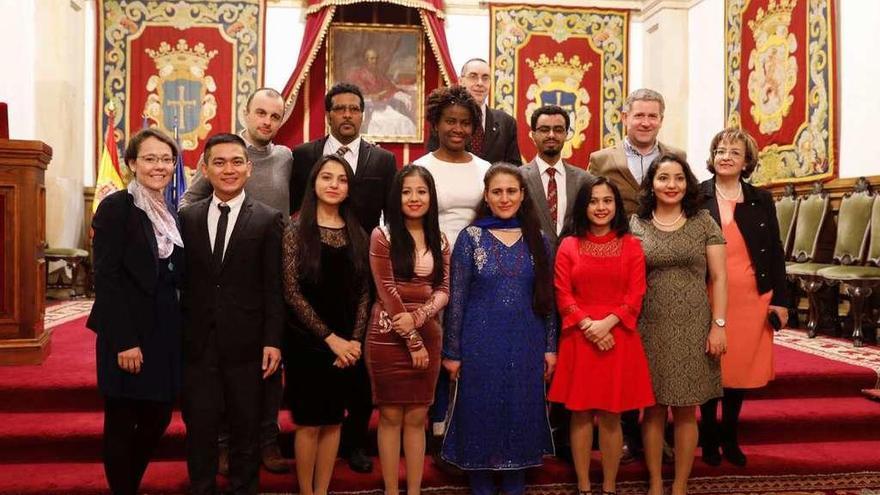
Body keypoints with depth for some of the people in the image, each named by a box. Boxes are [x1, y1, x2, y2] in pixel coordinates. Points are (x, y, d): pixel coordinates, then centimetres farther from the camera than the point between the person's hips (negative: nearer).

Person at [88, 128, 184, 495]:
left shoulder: (171, 214, 12)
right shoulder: (115, 207, -9)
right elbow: (106, 278, -15)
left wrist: (180, 330, 7)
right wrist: (124, 341, -19)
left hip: (166, 333, 7)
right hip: (130, 334, -7)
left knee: (158, 418, 13)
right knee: (122, 422, 5)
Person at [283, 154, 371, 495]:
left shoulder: (357, 234, 7)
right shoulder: (297, 231, -5)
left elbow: (363, 293, 6)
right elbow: (292, 292, -11)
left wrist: (353, 340, -6)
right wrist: (330, 338, -14)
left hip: (346, 345, 4)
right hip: (308, 342, -3)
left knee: (333, 421, 10)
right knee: (309, 423, 4)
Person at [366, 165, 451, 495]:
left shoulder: (439, 241, 9)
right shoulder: (382, 236, -4)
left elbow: (443, 290, 3)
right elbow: (387, 291, -9)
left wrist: (417, 318, -17)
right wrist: (412, 341, -12)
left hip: (428, 337, 3)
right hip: (389, 337, -3)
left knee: (417, 418, 9)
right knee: (390, 417, 4)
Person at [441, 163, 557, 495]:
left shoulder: (537, 240, 4)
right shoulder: (471, 237, -3)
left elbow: (547, 297, 8)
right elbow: (457, 298, -4)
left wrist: (550, 346, 4)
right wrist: (452, 351, -5)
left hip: (526, 343, 2)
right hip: (481, 343, -2)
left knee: (521, 413, 11)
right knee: (481, 414, 6)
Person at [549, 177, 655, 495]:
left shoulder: (631, 245, 4)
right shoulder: (569, 246, 5)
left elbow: (635, 296, -2)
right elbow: (563, 296, -1)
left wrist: (607, 323, -16)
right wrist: (588, 325, -15)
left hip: (618, 338, 0)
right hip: (578, 339, 1)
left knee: (611, 417, 5)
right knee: (580, 414, 5)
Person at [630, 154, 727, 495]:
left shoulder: (703, 222, 1)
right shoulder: (636, 224, 3)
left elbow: (719, 278, 0)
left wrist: (718, 325, -7)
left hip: (693, 328, -1)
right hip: (650, 328, 1)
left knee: (686, 411, 7)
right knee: (653, 409, 8)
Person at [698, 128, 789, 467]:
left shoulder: (761, 200, 8)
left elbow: (775, 253, 8)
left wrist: (780, 299, 3)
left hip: (751, 298, 3)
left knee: (742, 367, 10)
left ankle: (730, 438, 26)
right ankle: (709, 439, 22)